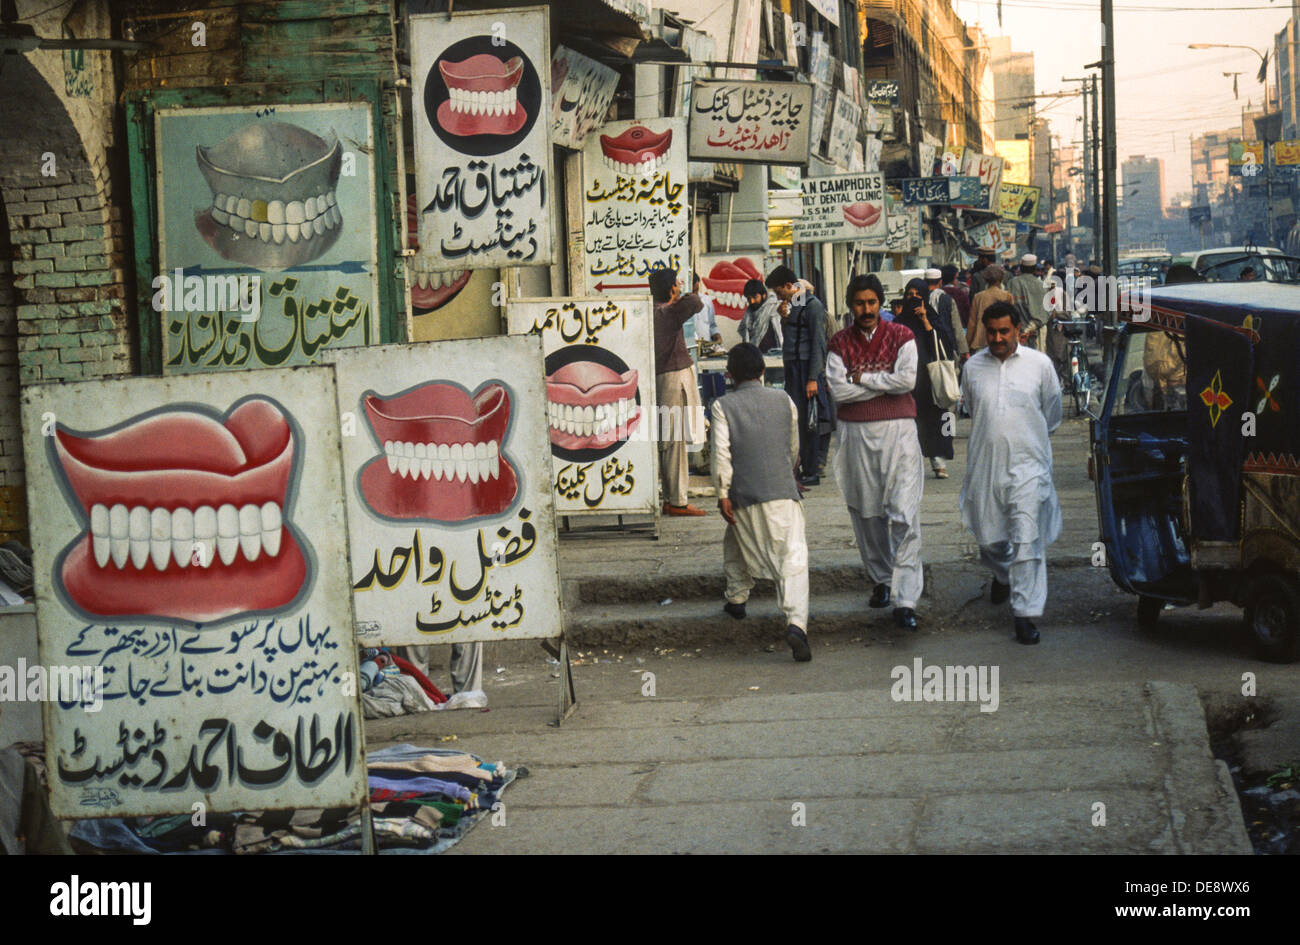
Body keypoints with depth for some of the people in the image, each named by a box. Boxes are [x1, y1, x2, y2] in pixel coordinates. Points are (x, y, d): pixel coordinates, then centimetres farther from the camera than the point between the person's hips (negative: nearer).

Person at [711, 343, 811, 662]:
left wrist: (722, 494, -6)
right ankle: (796, 622, -27)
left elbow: (721, 452, -9)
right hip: (782, 493, 0)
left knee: (736, 545, 30)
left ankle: (737, 598, 37)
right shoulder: (784, 401, 11)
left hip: (744, 496, 0)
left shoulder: (723, 406, 2)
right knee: (793, 560, -9)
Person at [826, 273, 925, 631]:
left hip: (898, 430, -2)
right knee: (867, 513, 9)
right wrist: (885, 382, -8)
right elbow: (838, 390, -8)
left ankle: (905, 601, -15)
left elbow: (907, 379, -12)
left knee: (904, 514, -11)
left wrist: (861, 378, -7)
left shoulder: (901, 336, 4)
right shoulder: (840, 343, 7)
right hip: (857, 433, 2)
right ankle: (881, 579, 29)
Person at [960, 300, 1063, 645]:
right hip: (984, 464, 3)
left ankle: (1025, 613, -8)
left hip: (1027, 464, -2)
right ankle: (1003, 574, 45)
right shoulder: (973, 367, 5)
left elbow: (1052, 413, 14)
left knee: (1027, 539, -11)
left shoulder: (1039, 364, 0)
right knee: (988, 538, 11)